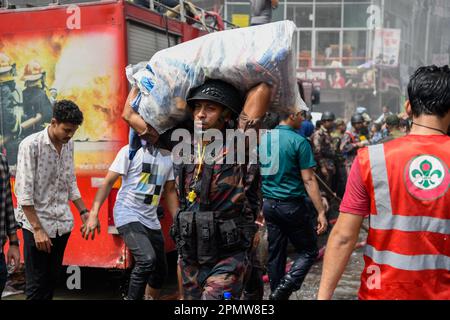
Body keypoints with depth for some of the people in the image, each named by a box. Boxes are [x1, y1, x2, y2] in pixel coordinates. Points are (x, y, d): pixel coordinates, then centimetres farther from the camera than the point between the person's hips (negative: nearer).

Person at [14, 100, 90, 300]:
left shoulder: (69, 145, 5)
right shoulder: (31, 145, -14)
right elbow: (23, 192, -16)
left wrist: (83, 212, 9)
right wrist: (37, 229, -17)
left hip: (62, 223, 6)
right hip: (37, 223, -6)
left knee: (52, 280, 13)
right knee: (37, 284, 1)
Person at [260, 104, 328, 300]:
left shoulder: (263, 138, 6)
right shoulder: (298, 141, -12)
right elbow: (308, 180, -14)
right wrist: (321, 212, -11)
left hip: (269, 204, 6)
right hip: (293, 205, -6)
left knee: (275, 254, 13)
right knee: (308, 252, 6)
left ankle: (277, 293, 20)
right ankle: (284, 289, -11)